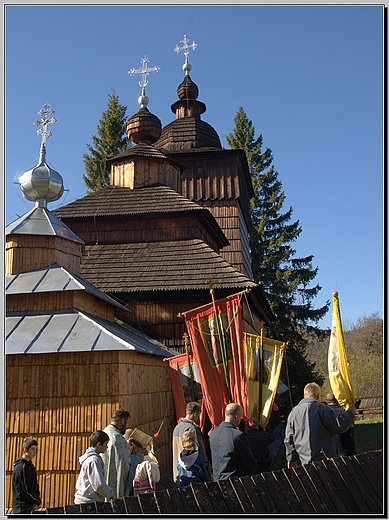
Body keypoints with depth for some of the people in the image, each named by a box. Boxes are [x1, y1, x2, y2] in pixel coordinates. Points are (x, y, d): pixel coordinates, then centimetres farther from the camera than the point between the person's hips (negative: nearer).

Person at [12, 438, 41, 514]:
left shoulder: (28, 465, 14)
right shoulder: (21, 467, -18)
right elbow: (26, 490, -20)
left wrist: (37, 496, 0)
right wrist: (38, 501, -8)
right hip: (22, 508, -10)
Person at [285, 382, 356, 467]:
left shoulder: (293, 412, 8)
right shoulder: (321, 408, -9)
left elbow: (288, 439, 11)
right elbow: (339, 426, -10)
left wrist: (291, 459, 20)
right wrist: (350, 412, 7)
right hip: (324, 457, -4)